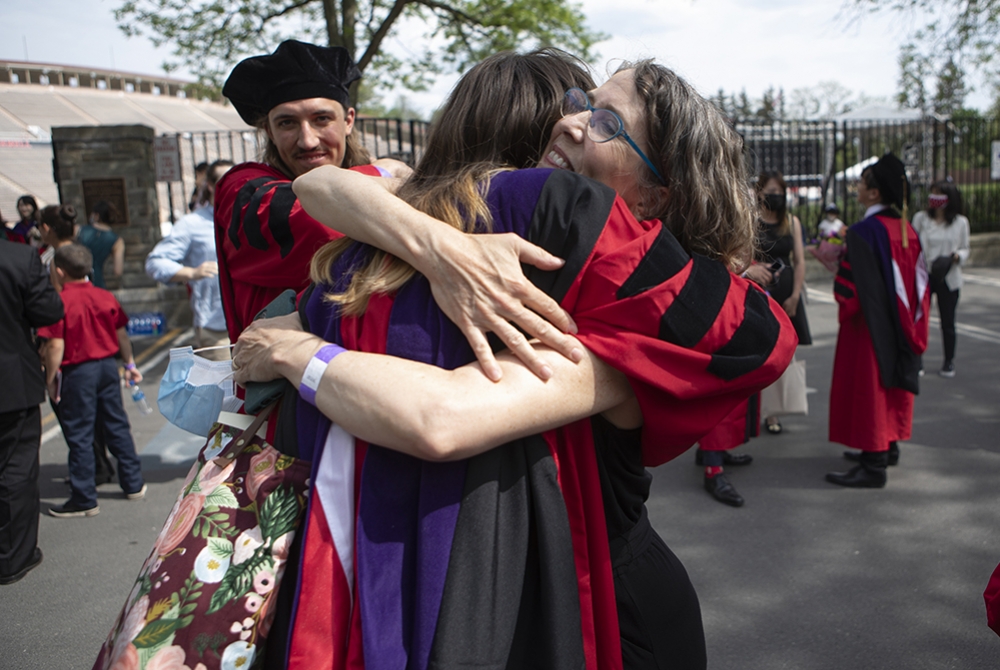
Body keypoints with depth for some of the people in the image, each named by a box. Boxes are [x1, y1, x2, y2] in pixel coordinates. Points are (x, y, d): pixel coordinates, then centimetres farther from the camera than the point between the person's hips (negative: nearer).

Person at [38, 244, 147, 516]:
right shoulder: (106, 297, 2)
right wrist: (130, 364, 19)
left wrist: (50, 380, -6)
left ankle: (84, 499, 10)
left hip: (78, 372, -5)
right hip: (108, 366, 6)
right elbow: (122, 334, 8)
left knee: (79, 435, 3)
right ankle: (134, 484, 24)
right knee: (117, 425, 16)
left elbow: (56, 346, -17)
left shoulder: (60, 302, -15)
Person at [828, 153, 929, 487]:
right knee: (891, 379, 19)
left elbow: (851, 285, -22)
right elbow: (918, 278, 10)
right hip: (899, 324, 8)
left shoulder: (864, 230, -19)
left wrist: (835, 262, -4)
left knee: (866, 383, -1)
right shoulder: (906, 229, 5)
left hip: (869, 323, -8)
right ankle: (888, 447, 32)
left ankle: (872, 466, 3)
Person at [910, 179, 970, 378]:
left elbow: (965, 249, 7)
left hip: (948, 278, 0)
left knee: (948, 322, 8)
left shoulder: (960, 222, 1)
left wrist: (957, 256, -14)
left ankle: (949, 363, 22)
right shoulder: (921, 218, 1)